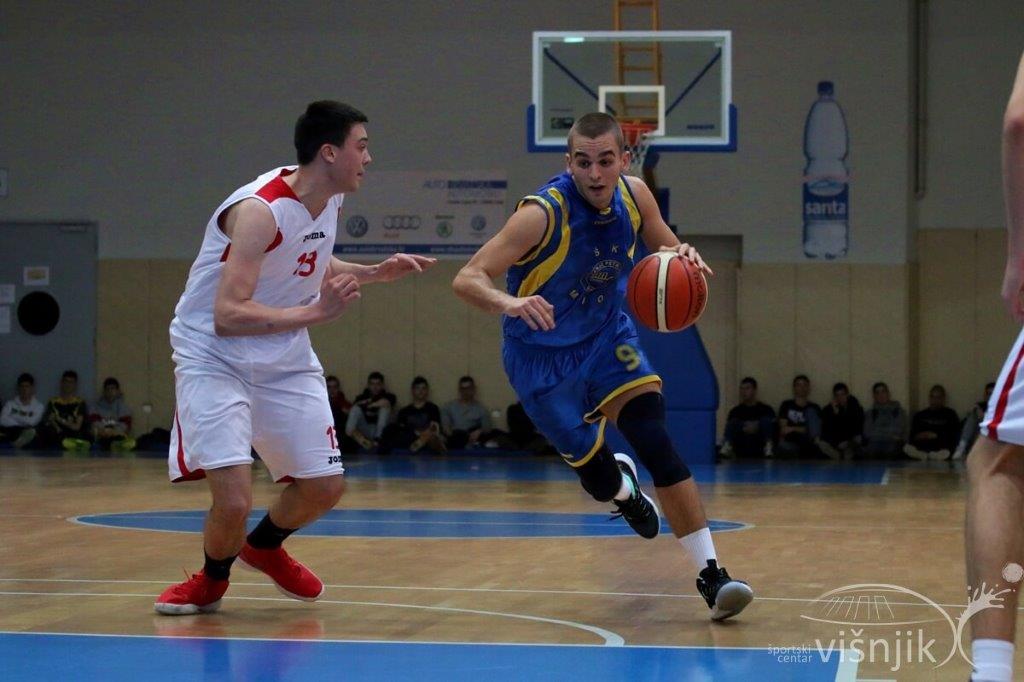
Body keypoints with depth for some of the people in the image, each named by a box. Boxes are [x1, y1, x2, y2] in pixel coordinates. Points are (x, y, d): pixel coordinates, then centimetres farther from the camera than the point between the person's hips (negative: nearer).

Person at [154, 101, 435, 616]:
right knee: (234, 501, -19)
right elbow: (228, 314, -33)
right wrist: (315, 312, -36)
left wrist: (374, 273, 8)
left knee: (325, 486, 9)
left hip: (285, 361, 8)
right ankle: (211, 581, 13)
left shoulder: (330, 199, -1)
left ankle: (264, 547, 39)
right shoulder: (259, 210, -27)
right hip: (214, 357, -8)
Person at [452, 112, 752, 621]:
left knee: (658, 445, -16)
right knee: (600, 481, 2)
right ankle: (623, 487, 42)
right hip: (542, 355, -3)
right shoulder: (543, 213, -27)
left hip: (607, 336, 4)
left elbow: (664, 247, 7)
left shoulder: (634, 196, -11)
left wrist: (682, 255, -18)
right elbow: (466, 280, -31)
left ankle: (710, 575, -15)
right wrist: (510, 303, -53)